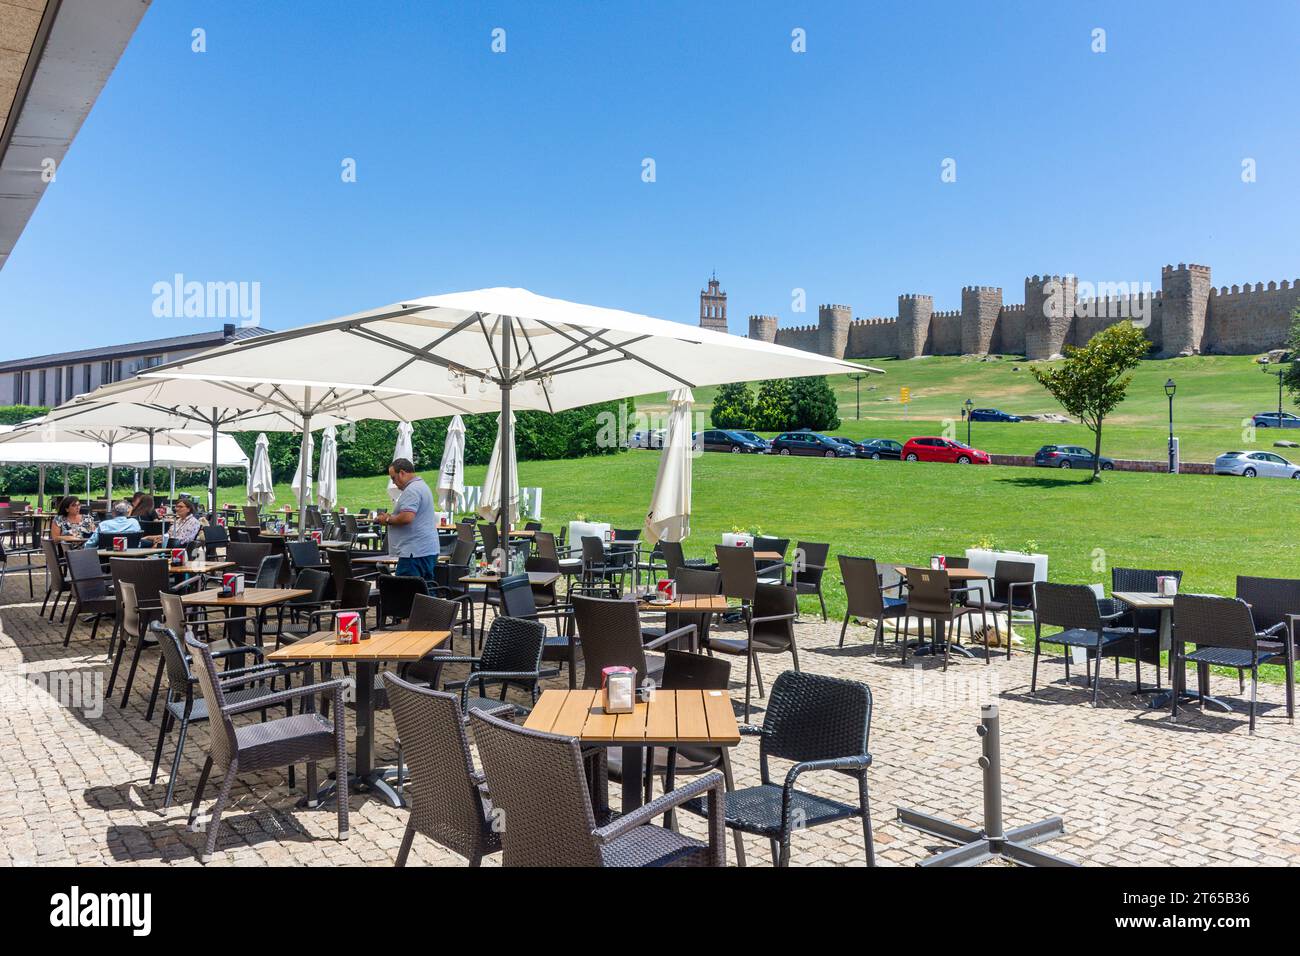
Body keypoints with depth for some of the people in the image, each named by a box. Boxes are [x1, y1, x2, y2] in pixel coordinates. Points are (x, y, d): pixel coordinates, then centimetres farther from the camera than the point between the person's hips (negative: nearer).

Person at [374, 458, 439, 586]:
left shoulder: (412, 490, -14)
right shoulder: (422, 486, 20)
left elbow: (407, 517, -25)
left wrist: (388, 520, -8)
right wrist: (391, 517, 17)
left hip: (415, 552, -11)